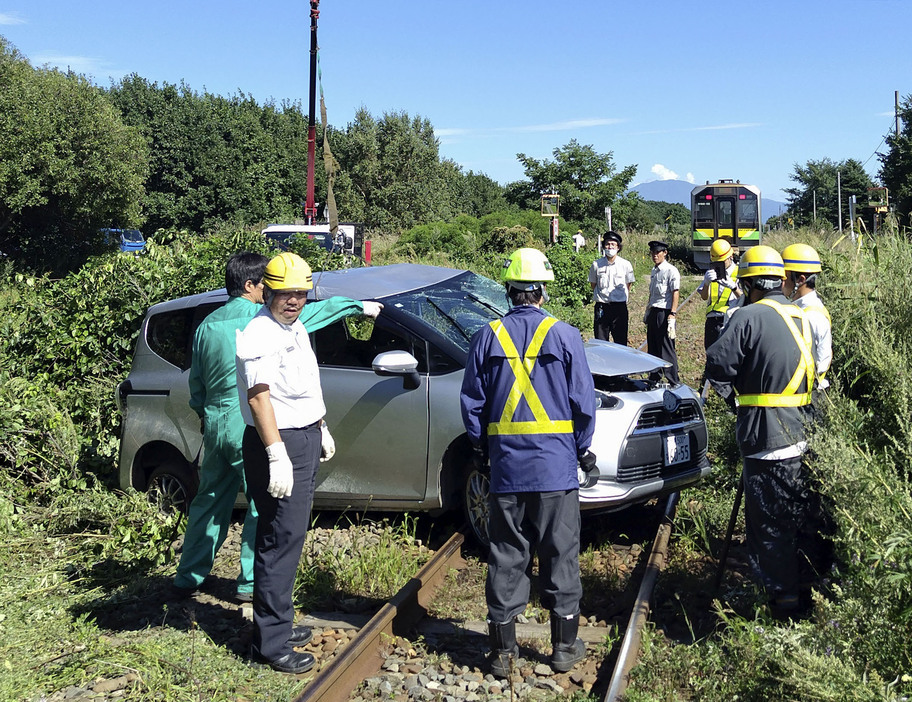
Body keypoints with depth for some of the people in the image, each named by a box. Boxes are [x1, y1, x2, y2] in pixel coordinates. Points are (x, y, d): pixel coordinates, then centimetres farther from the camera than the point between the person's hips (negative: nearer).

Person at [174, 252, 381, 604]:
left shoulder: (208, 324, 8)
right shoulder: (259, 318, -11)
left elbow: (196, 379, 15)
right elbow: (311, 312, -2)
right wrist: (360, 306, 8)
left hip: (214, 423, 7)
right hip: (247, 426, -7)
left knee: (209, 500, 16)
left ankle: (187, 578, 23)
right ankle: (251, 583, 9)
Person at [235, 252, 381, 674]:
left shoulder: (296, 327, 14)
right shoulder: (260, 334, -16)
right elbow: (259, 398, -23)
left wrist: (321, 429, 27)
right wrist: (277, 457, -28)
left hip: (305, 439, 10)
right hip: (278, 444, -10)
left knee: (290, 536, 15)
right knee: (282, 539, -9)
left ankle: (278, 625, 26)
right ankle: (270, 643, -3)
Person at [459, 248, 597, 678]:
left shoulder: (487, 337, -1)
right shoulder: (563, 336, -6)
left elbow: (472, 403, 3)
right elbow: (583, 401, -3)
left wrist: (481, 449, 15)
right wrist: (584, 451, 9)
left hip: (506, 468, 2)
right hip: (556, 465, -1)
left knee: (506, 557, 9)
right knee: (559, 555, 10)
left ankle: (503, 650, 17)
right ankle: (565, 646, 20)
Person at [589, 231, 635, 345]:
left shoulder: (625, 264, 1)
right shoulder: (596, 264, 2)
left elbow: (628, 286, 12)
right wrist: (600, 297, 8)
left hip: (620, 306, 0)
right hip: (601, 307, 0)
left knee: (620, 341, 2)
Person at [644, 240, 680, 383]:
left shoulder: (671, 271, -10)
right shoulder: (654, 271, 15)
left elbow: (675, 294, -14)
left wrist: (672, 316, -20)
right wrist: (648, 312, 23)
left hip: (664, 312, -8)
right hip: (653, 312, 8)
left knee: (666, 349, -6)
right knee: (652, 349, 13)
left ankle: (673, 383, -1)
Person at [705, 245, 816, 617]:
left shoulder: (749, 316, -14)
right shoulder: (801, 318, 11)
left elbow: (718, 366, -17)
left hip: (766, 434, -8)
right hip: (801, 432, 8)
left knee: (769, 523, 2)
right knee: (797, 515, 20)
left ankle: (784, 597, 6)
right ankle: (806, 587, 33)